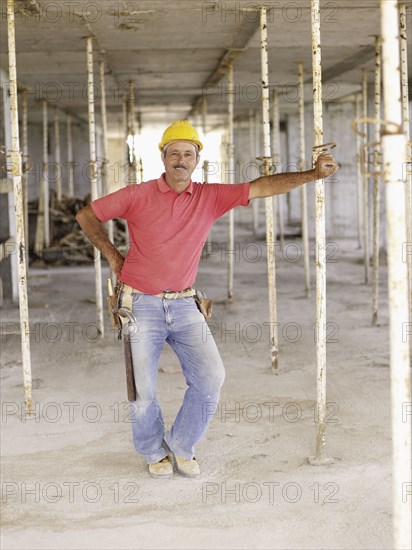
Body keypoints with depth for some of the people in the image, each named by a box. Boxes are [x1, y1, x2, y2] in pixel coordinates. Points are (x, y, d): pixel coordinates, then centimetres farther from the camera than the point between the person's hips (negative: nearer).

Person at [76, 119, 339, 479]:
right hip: (142, 305, -2)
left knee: (211, 376, -8)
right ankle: (155, 452, 28)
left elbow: (262, 187, -6)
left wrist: (313, 174, -14)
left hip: (184, 305, 2)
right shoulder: (138, 196, -4)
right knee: (142, 389, 1)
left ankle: (182, 447, 15)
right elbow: (87, 216, 6)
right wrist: (112, 255, 4)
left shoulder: (210, 197, 2)